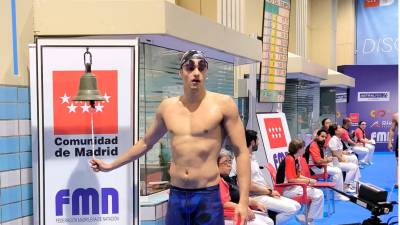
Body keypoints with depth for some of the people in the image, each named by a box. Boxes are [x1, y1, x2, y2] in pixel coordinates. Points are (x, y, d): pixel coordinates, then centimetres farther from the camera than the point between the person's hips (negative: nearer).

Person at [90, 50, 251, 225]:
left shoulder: (223, 104, -6)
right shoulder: (167, 107, 5)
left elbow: (241, 152, -6)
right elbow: (145, 143, 19)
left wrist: (243, 201, -12)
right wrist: (111, 166, 22)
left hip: (208, 196, -3)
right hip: (176, 196, 3)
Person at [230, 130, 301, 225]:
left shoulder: (252, 156, 13)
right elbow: (249, 186, -21)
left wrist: (271, 190, 1)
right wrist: (270, 192, -10)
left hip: (265, 193, 10)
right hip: (256, 196, -10)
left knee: (296, 206, 3)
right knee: (291, 209, -18)